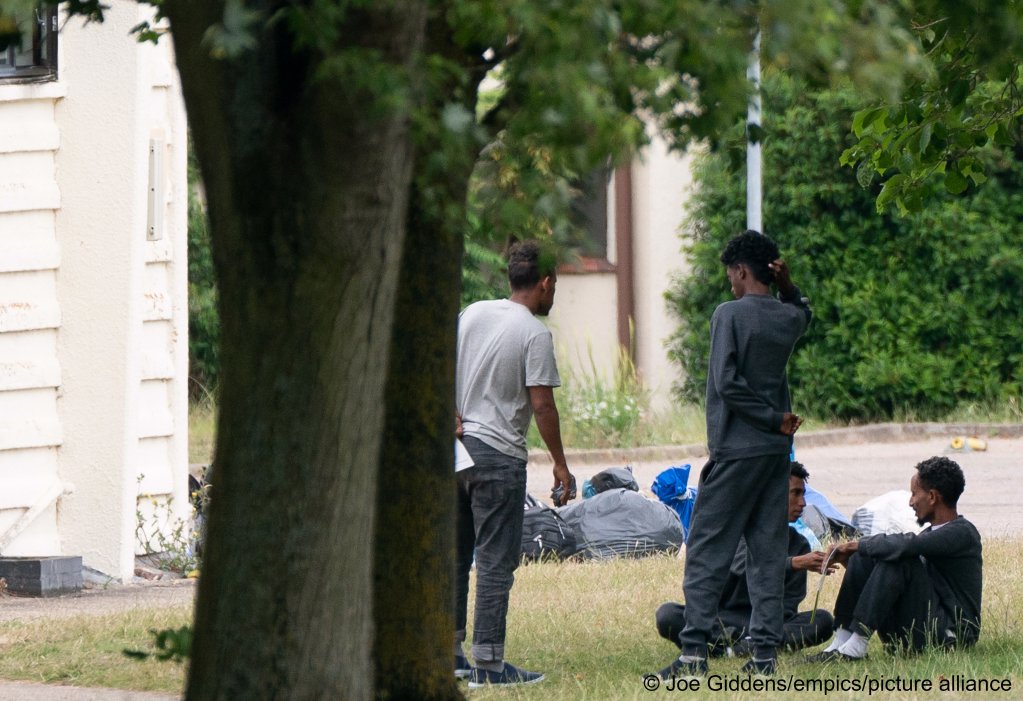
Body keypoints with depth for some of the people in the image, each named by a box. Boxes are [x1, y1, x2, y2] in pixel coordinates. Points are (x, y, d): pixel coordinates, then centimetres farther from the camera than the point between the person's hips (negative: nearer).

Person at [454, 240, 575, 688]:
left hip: (458, 447, 7)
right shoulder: (534, 334, -11)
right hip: (499, 456, -7)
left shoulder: (471, 314, 9)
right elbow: (542, 405, -13)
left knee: (454, 555, 14)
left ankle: (448, 654, 18)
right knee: (496, 563, -3)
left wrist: (453, 418, 7)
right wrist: (560, 465, -6)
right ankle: (488, 663, -5)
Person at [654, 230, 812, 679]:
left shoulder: (731, 314, -10)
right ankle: (765, 653, 2)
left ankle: (694, 653, -10)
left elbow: (727, 382, -18)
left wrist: (773, 419, -9)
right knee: (768, 552, 6)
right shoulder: (790, 319, 9)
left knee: (707, 549, -3)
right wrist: (786, 285, 14)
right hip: (778, 454, 6)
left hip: (736, 451, -6)